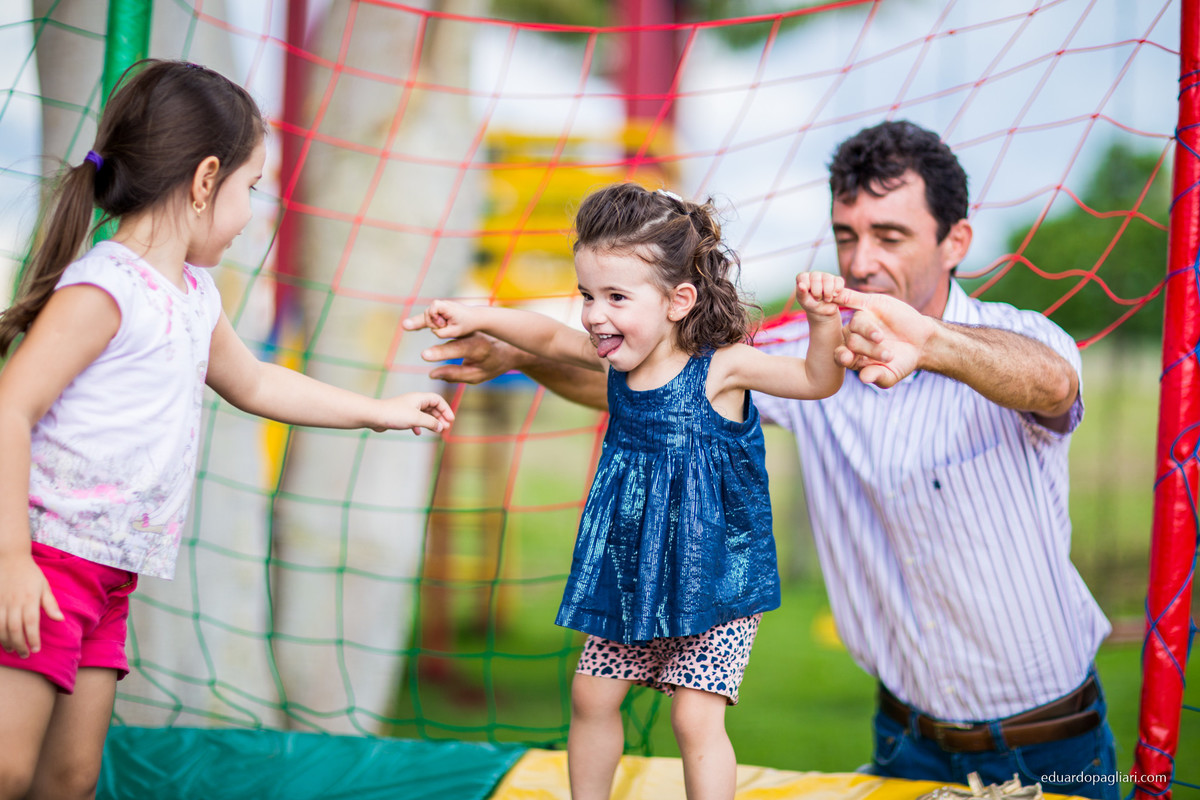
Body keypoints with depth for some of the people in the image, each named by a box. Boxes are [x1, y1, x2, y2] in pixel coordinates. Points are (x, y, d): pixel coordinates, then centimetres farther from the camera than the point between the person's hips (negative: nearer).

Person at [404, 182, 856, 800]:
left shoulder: (720, 367, -20)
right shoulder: (613, 359, -3)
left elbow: (818, 381, -26)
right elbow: (548, 337, 14)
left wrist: (823, 323, -43)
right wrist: (475, 318, 6)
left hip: (715, 580, -6)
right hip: (633, 576, 7)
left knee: (696, 716, -13)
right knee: (592, 696, 13)